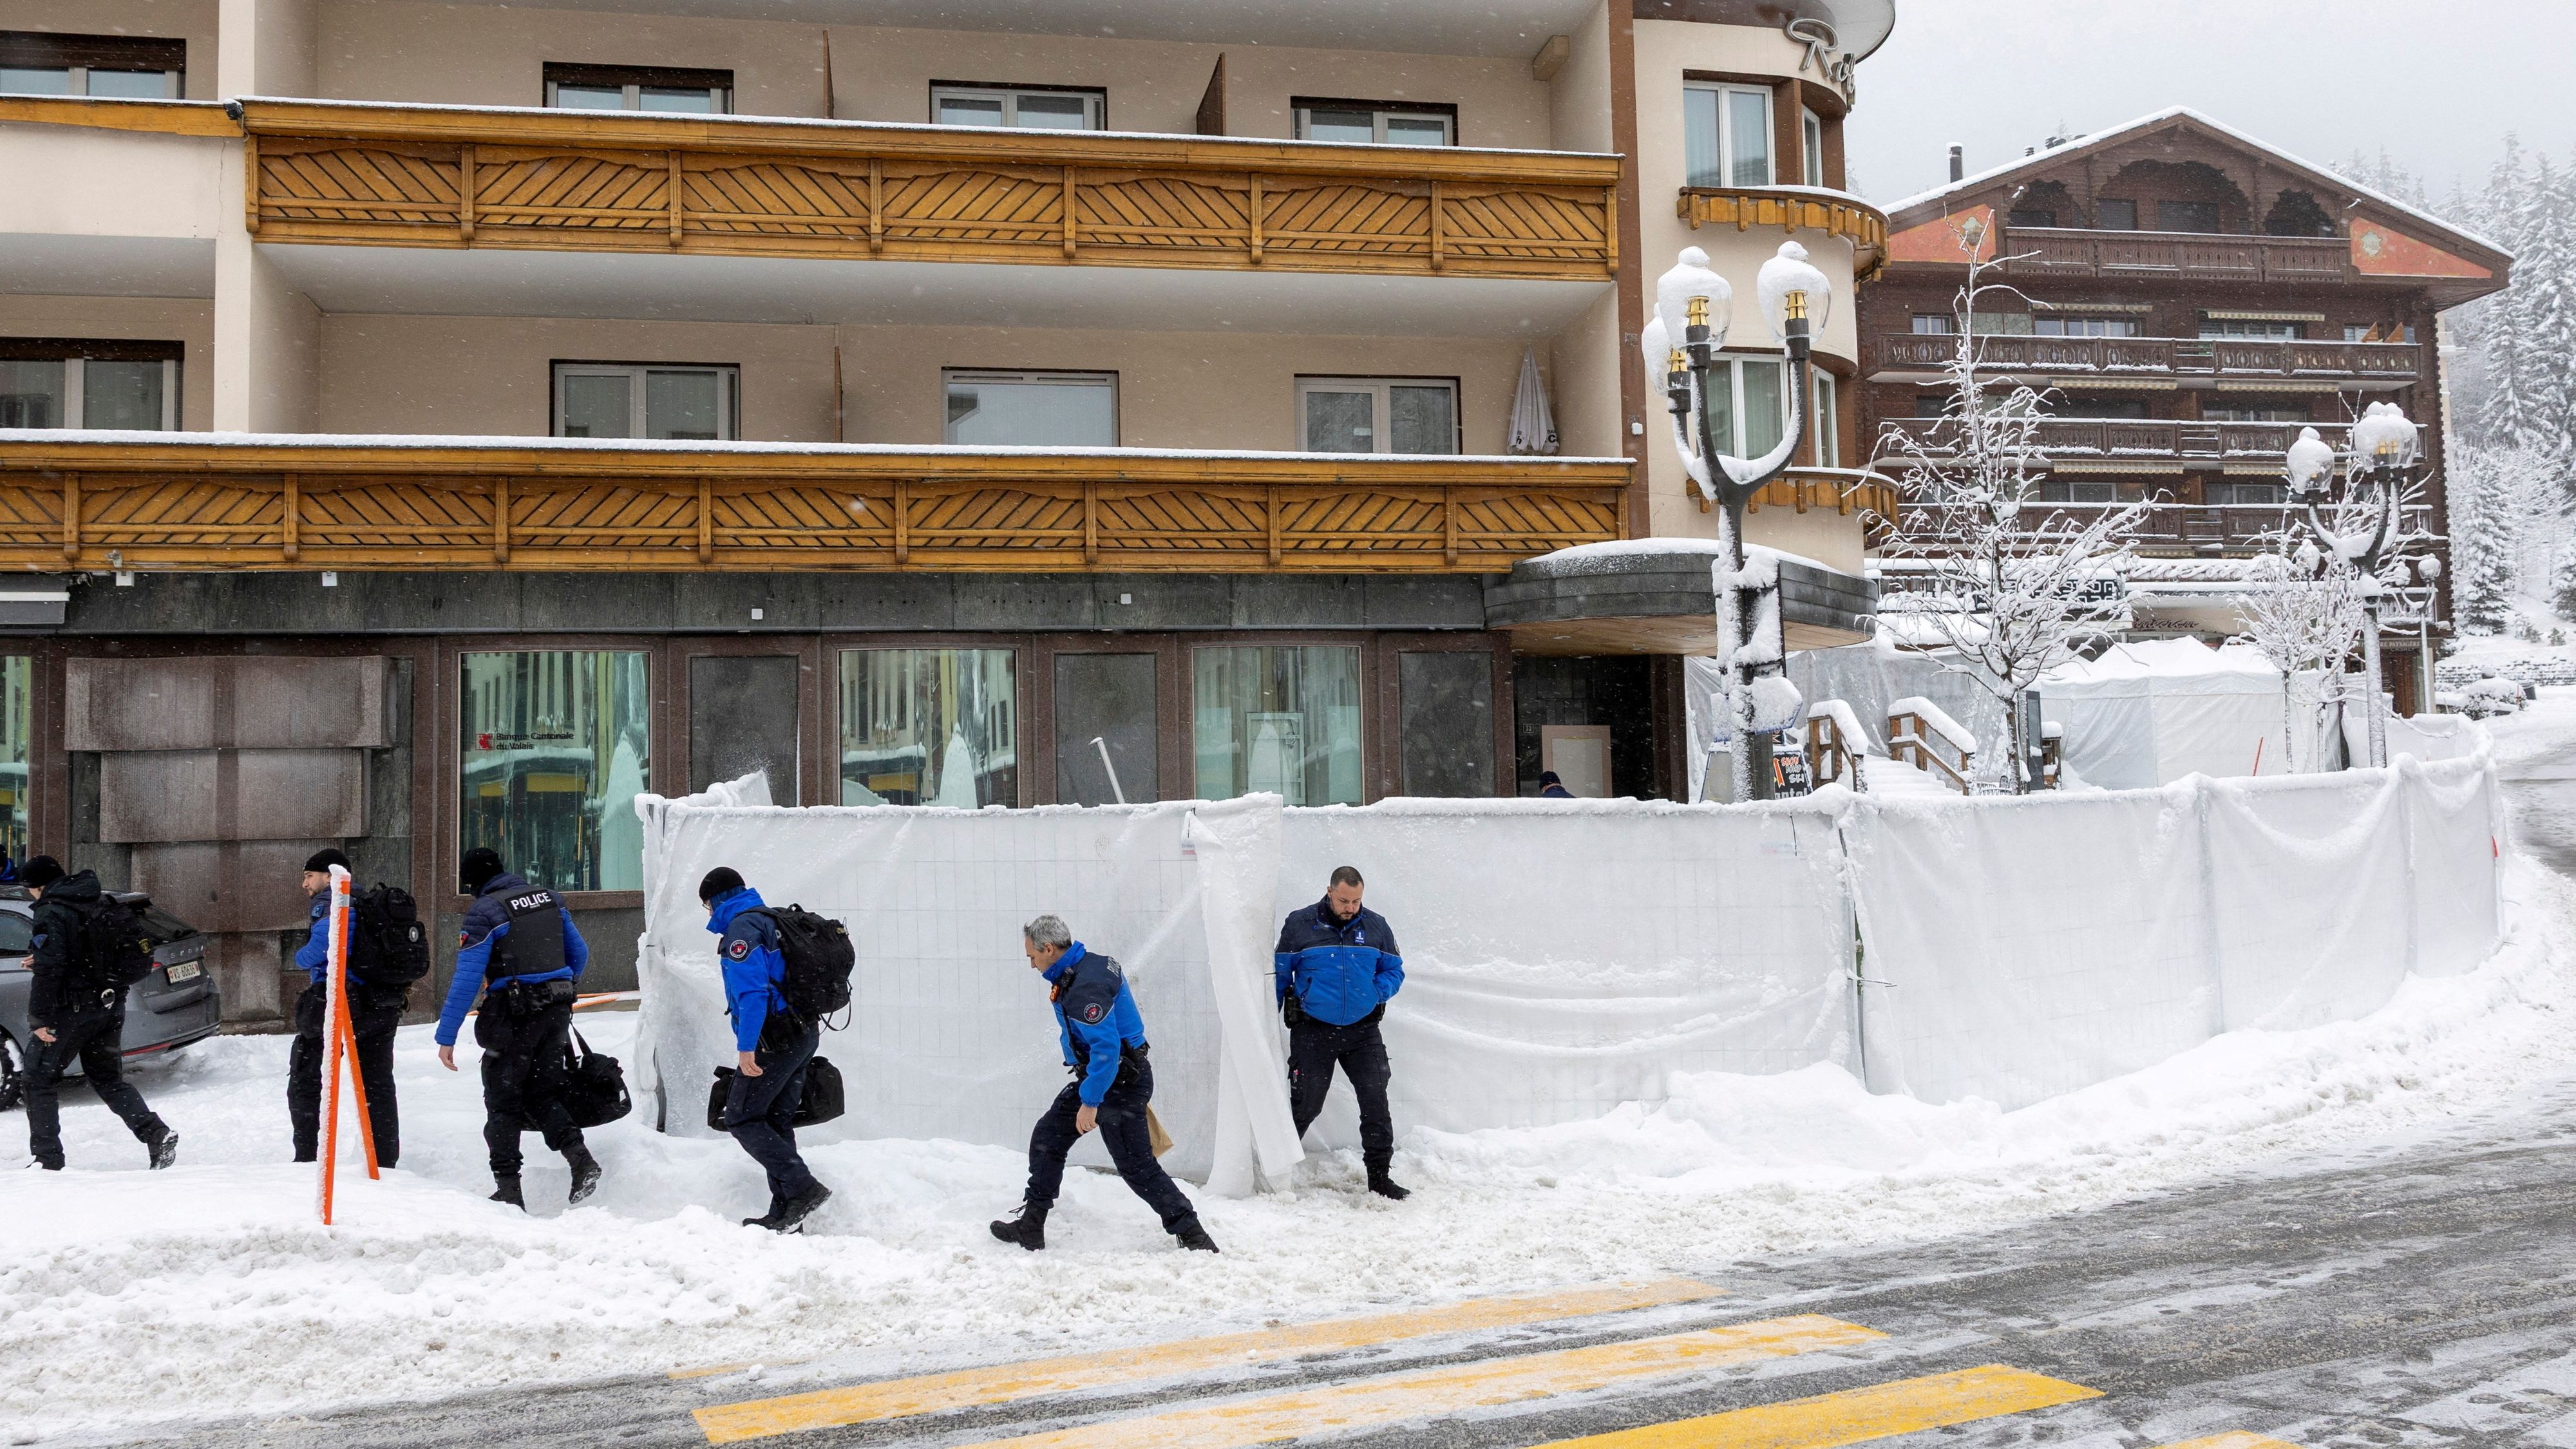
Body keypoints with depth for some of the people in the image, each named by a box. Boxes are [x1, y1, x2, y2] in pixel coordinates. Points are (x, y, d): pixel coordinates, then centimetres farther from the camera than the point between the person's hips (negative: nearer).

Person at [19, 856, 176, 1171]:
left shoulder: (51, 913, -14)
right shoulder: (101, 901, 10)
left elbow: (49, 969, -21)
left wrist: (39, 1019, -18)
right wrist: (44, 962, 24)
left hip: (73, 1010, -7)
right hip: (111, 1005, 7)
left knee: (39, 1080, 7)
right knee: (108, 1079, 16)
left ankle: (47, 1158, 4)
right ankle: (157, 1134, -2)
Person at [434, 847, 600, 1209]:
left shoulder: (483, 911, -10)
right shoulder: (549, 899, 9)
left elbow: (467, 978, -14)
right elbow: (580, 954, 15)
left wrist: (447, 1036, -10)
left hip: (513, 1016, -6)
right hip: (557, 1011, 6)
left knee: (503, 1102, 7)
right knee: (543, 1095, 15)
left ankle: (508, 1189, 6)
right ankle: (579, 1156, -6)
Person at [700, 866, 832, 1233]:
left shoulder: (741, 928, -9)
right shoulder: (771, 920, 20)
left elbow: (752, 991, -20)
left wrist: (746, 1047, -22)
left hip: (774, 1037, -9)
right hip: (803, 1033, 9)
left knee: (741, 1118, -4)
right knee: (777, 1122, 12)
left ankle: (803, 1189, -14)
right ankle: (785, 1215, 12)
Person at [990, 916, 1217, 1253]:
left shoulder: (1084, 986, -26)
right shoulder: (1091, 962, 6)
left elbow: (1106, 1048, -30)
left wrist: (1090, 1102, -27)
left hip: (1117, 1084, -11)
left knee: (1137, 1166, -5)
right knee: (1046, 1140, 12)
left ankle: (1190, 1233, 3)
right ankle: (1030, 1228, 17)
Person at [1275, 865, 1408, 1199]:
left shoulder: (1376, 927, 4)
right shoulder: (1299, 924, -2)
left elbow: (1394, 971, 11)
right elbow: (1279, 975, 4)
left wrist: (1375, 992, -11)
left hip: (1363, 1032, 2)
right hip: (1313, 1032, -2)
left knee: (1376, 1102, -2)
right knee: (1304, 1106, 2)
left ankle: (1379, 1176, 9)